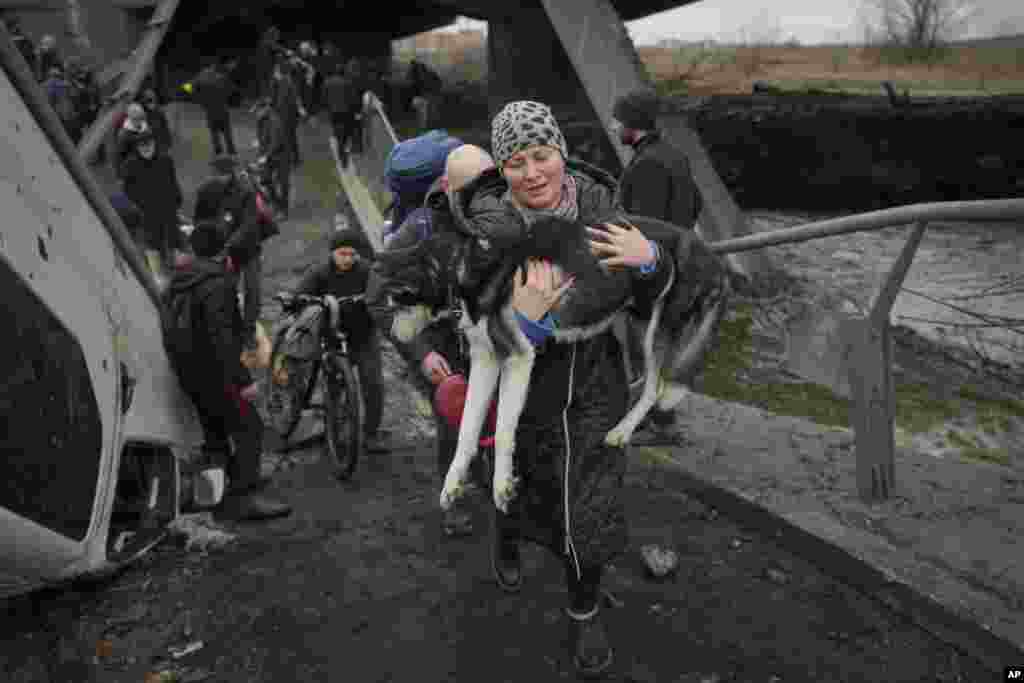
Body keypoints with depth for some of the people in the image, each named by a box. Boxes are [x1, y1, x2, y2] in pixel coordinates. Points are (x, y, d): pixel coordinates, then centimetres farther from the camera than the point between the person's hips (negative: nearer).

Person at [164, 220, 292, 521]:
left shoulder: (177, 280, 11)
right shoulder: (217, 282, -18)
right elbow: (220, 335, -27)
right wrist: (243, 379, -29)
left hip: (187, 371, 9)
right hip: (213, 370, -9)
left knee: (215, 428, 20)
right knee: (249, 427, -8)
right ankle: (243, 496, -14)